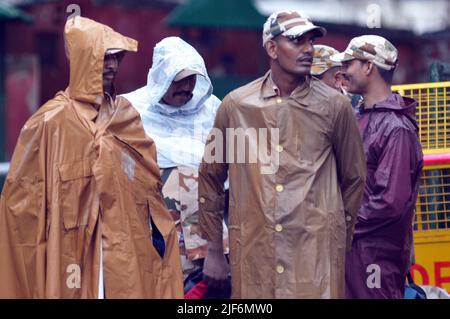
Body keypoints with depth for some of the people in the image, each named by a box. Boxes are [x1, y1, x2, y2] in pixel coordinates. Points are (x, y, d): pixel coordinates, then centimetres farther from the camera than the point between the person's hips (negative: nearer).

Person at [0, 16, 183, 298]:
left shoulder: (125, 115, 8)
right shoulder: (52, 120, -9)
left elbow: (147, 180, 15)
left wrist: (158, 229, 11)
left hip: (128, 247, 5)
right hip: (75, 252, -5)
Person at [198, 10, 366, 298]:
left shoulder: (335, 106, 2)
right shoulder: (236, 105, 5)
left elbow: (354, 179, 11)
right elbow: (211, 176, 14)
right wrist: (213, 249, 15)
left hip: (317, 256, -1)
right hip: (253, 258, 1)